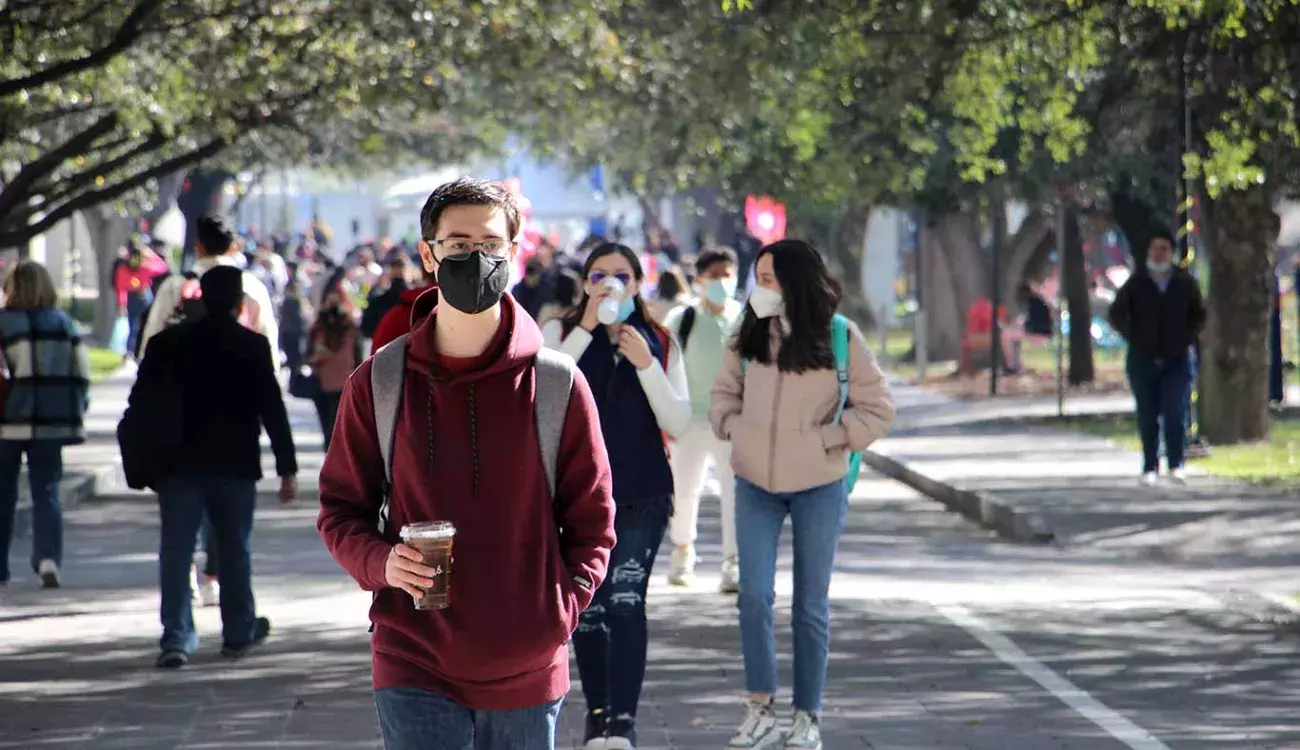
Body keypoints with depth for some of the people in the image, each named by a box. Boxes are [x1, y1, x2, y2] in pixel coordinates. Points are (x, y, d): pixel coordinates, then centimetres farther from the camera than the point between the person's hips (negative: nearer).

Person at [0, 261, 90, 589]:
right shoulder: (65, 323, 7)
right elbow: (82, 374, 7)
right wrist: (76, 415, 15)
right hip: (52, 423, 3)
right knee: (46, 492, 7)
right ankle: (48, 559, -11)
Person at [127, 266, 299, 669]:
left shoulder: (169, 342, 1)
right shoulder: (253, 346, -5)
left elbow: (140, 401, 2)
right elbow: (272, 409, -6)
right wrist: (287, 468, -2)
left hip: (179, 465, 1)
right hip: (235, 465, -1)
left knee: (176, 550, 0)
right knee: (235, 550, 14)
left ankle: (176, 637, -11)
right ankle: (238, 632, 24)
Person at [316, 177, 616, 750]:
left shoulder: (558, 385, 1)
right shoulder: (378, 383, 2)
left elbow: (591, 522, 6)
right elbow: (341, 509, 9)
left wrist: (560, 611, -7)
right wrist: (379, 561, -11)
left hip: (527, 674, 1)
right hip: (416, 670, -1)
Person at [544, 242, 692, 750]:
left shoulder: (659, 343, 5)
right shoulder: (562, 333, 3)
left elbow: (679, 423, -3)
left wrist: (645, 364, -14)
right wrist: (586, 328, -19)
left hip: (641, 496, -1)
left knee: (626, 601, -15)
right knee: (587, 607, 8)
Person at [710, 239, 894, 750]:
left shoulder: (839, 337, -8)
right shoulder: (748, 336, 2)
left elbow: (876, 410, -4)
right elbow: (724, 395, 15)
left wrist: (823, 439, -13)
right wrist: (736, 430, -4)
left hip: (819, 486, -2)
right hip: (756, 484, 2)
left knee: (811, 606, 5)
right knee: (754, 594, -7)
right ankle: (760, 709, 6)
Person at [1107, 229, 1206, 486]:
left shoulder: (1185, 283, 4)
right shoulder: (1136, 284, 1)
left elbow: (1199, 315, 16)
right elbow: (1117, 315, 7)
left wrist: (1187, 339, 4)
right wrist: (1135, 339, 0)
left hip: (1176, 359, 0)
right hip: (1143, 360, 0)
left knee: (1175, 413, -11)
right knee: (1147, 417, 3)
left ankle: (1176, 465, -2)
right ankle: (1150, 468, 9)